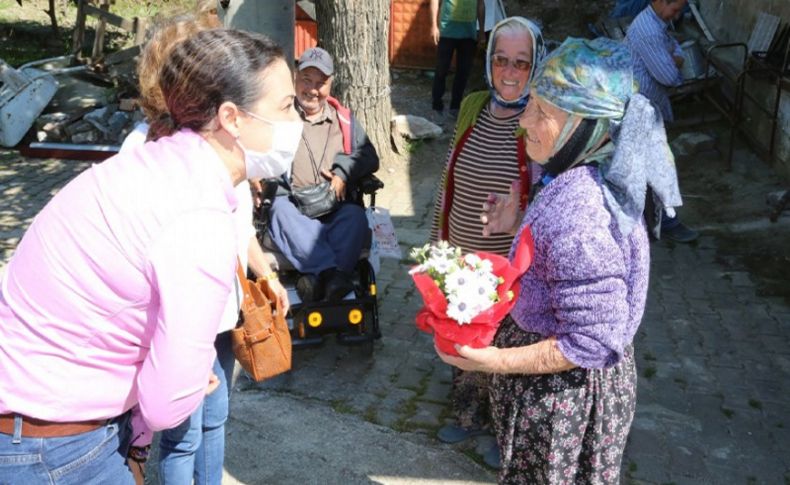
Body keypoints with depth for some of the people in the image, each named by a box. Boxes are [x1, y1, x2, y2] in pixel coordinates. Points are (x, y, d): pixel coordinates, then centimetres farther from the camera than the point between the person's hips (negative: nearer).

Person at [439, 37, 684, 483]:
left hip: (564, 391, -8)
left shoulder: (576, 213, -35)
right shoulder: (591, 179, -7)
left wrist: (497, 361, -26)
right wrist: (520, 226, 1)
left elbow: (594, 343, -30)